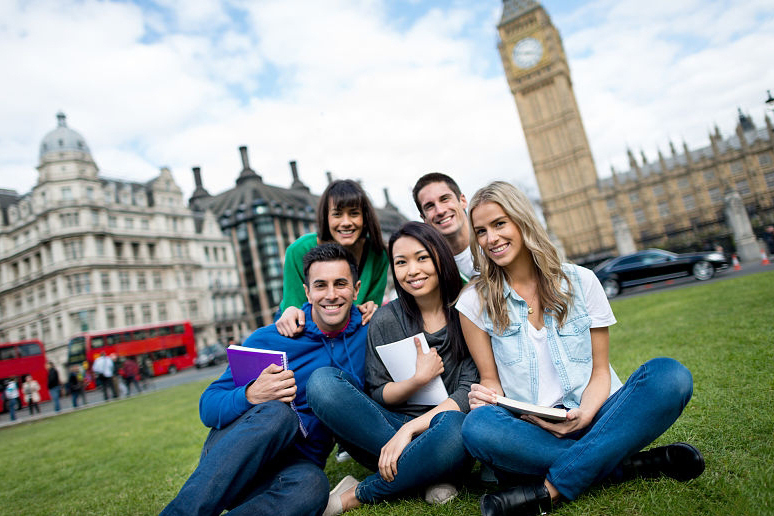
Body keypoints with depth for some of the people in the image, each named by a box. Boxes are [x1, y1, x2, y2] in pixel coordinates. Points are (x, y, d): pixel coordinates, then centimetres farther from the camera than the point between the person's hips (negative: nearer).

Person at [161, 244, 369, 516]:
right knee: (277, 414, -37)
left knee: (311, 486, -38)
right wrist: (250, 396, -26)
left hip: (296, 463, 1)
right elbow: (208, 407, -4)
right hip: (230, 448, -1)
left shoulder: (368, 332, 3)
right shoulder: (268, 339, -4)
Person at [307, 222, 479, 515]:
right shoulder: (385, 320, 2)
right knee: (322, 382, -21)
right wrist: (418, 379, -16)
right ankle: (428, 474, -19)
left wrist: (410, 428, -20)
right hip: (387, 430, 2)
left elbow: (470, 391, -9)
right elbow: (377, 396, 3)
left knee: (453, 426, -39)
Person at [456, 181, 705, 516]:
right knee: (478, 427, -35)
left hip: (591, 416, 2)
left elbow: (600, 370, 4)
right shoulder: (475, 302, 2)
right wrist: (487, 395, -18)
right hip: (529, 430, -1)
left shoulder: (580, 281, 3)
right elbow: (491, 379, 7)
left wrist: (584, 414, -16)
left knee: (671, 376, -25)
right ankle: (632, 464, -21)